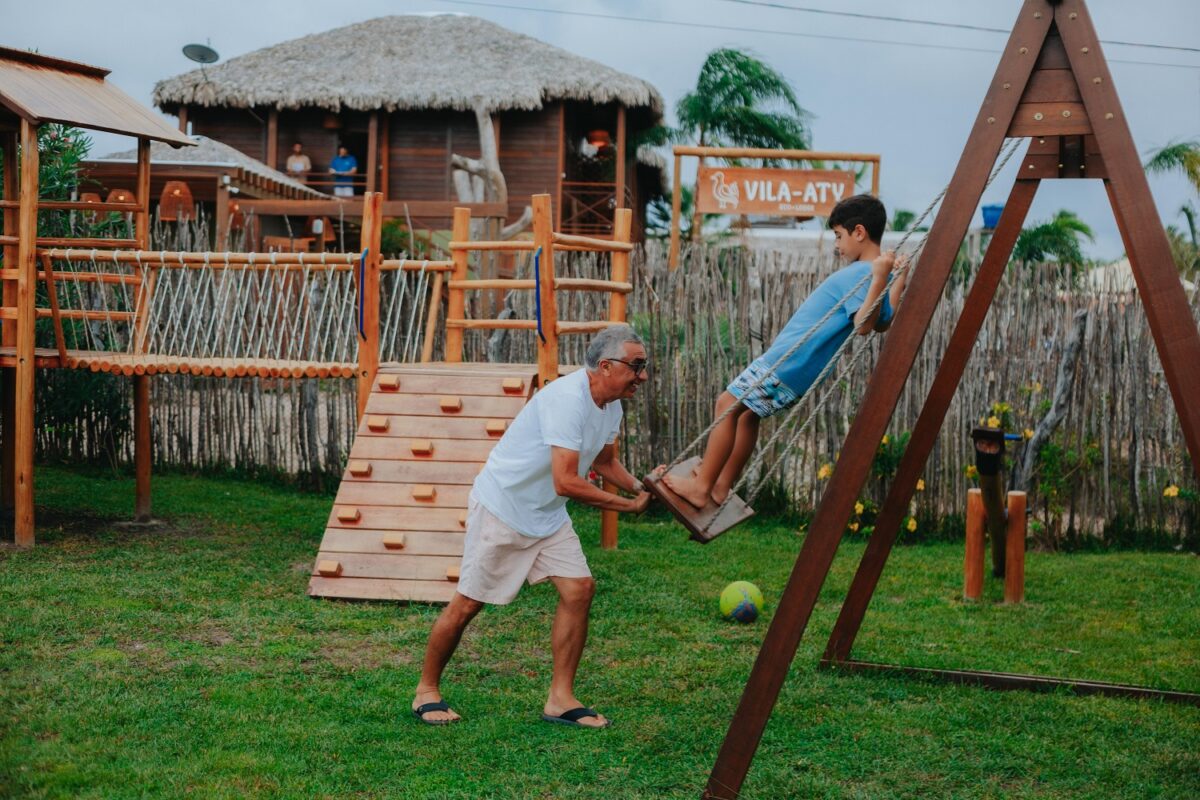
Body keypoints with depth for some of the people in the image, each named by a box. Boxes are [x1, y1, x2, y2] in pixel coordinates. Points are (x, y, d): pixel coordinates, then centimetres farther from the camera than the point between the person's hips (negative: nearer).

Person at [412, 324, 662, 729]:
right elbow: (565, 482, -33)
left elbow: (604, 461, 20)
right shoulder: (568, 399, -29)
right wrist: (629, 505, -25)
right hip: (500, 506, -8)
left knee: (579, 589, -5)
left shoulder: (610, 406, 2)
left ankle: (561, 699, 3)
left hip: (548, 515, 9)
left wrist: (639, 486, 0)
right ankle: (427, 691, 17)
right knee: (468, 602, 0)